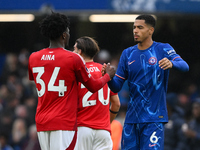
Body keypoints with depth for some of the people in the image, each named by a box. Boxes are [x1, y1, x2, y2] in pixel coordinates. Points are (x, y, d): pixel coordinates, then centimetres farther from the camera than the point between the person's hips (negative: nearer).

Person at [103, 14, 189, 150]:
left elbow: (185, 66, -17)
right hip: (131, 118, 4)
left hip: (154, 118, -4)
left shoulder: (163, 49, 0)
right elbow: (117, 87, 9)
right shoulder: (128, 54, 11)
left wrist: (172, 63, -39)